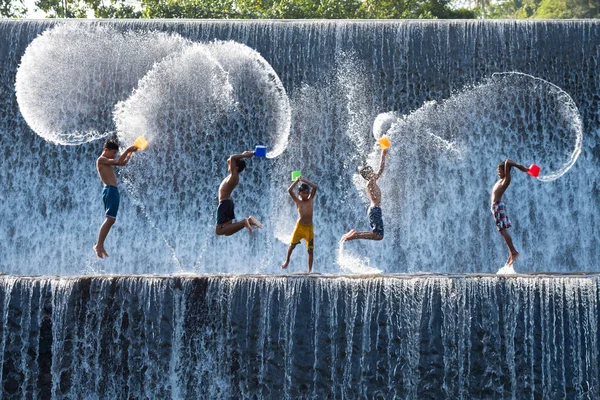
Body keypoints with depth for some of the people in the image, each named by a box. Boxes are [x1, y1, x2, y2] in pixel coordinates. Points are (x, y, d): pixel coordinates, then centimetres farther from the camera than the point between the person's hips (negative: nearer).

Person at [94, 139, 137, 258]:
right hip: (110, 190, -10)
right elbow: (118, 162, -19)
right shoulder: (101, 160, -7)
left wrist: (130, 152, 18)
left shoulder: (107, 161, 21)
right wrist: (127, 150, -10)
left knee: (110, 220, 10)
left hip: (112, 191, 10)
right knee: (110, 219, -15)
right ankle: (99, 245, -17)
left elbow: (123, 163, 28)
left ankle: (100, 245, 11)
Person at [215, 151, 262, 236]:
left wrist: (244, 155, -16)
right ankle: (248, 221, 2)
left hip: (224, 204, -9)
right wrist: (243, 155, 9)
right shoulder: (235, 175, 8)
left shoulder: (234, 176, -19)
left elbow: (232, 158, -27)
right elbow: (229, 160, 20)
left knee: (219, 231, -11)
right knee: (227, 231, 12)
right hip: (228, 202, 9)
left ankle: (243, 223, -18)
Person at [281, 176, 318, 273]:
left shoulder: (311, 199, 4)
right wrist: (297, 181, -6)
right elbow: (289, 190, -10)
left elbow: (315, 187, -7)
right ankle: (287, 261, 27)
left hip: (309, 227, 1)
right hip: (299, 226, -1)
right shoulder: (297, 201, 1)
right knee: (292, 244, 1)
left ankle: (310, 270, 8)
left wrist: (304, 180, -6)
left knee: (310, 249, 2)